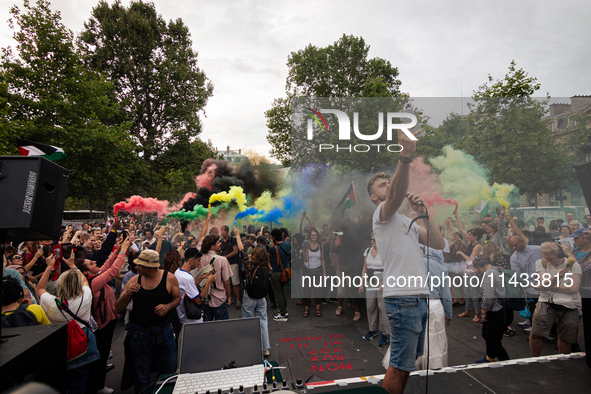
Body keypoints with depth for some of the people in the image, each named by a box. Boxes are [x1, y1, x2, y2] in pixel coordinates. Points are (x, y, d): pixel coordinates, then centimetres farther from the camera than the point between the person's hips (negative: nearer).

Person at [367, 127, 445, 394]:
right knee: (399, 366, -3)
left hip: (420, 297, 9)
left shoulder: (407, 222, 22)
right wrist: (405, 156, -39)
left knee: (407, 362, 16)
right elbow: (396, 195, -26)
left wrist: (422, 213, 0)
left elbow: (439, 244, 11)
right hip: (403, 297, -8)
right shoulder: (381, 215, -3)